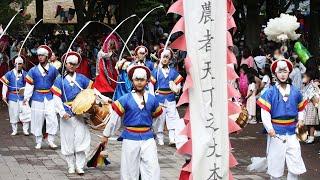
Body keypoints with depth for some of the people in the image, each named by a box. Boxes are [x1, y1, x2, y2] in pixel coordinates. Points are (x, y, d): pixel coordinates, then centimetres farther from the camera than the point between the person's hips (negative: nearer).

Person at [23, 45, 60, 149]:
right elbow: (29, 85, -2)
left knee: (52, 119, -8)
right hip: (37, 98, 0)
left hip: (50, 98, 0)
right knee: (37, 120, 4)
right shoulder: (33, 71, 1)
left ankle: (51, 140, 5)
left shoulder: (53, 70, 2)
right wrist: (26, 98, -12)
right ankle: (38, 142, 14)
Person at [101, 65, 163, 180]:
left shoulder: (152, 100, 4)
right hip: (130, 139, -2)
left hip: (148, 138, 2)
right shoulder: (125, 100, -4)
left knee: (152, 170, -5)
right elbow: (114, 118, 1)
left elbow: (157, 117, 18)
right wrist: (106, 135, 4)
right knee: (130, 170, 5)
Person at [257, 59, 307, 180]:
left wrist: (300, 119, 2)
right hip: (276, 133, -3)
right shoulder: (270, 93, -5)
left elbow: (301, 108, 21)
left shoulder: (295, 92, 6)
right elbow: (265, 112, -11)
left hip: (291, 133, 3)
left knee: (296, 165, -1)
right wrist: (269, 128, -23)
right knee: (276, 163, 5)